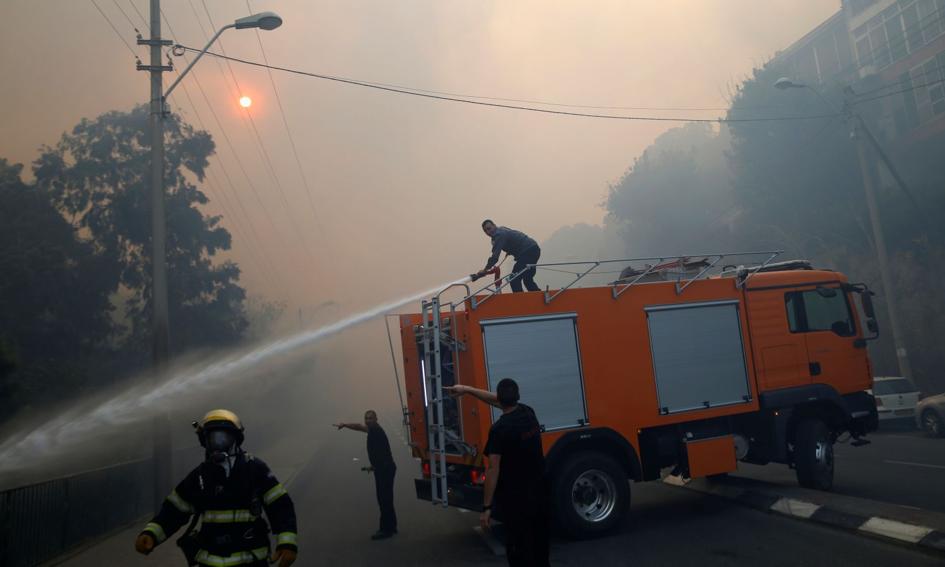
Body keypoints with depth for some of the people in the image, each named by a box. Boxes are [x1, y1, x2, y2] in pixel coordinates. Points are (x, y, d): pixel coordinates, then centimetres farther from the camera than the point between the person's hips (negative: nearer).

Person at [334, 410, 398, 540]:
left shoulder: (376, 430, -13)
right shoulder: (373, 432, 16)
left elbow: (359, 427, -29)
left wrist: (344, 424, -32)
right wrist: (374, 466, 18)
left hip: (386, 469, -10)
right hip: (382, 469, 10)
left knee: (385, 499, -6)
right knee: (384, 499, 15)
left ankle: (386, 529, -2)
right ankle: (391, 526, 23)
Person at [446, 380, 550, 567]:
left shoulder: (499, 429, -19)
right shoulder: (528, 412, 0)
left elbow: (493, 469, -21)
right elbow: (495, 400, 13)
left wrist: (486, 507, -17)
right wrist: (467, 389, 20)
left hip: (515, 498, -6)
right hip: (540, 492, 6)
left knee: (518, 547, 5)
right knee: (540, 542, 21)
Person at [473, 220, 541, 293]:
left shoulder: (499, 235, -17)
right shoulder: (501, 230, 14)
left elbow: (495, 256, -24)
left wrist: (485, 270, -22)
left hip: (528, 251, -11)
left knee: (514, 280, -10)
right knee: (527, 279, 20)